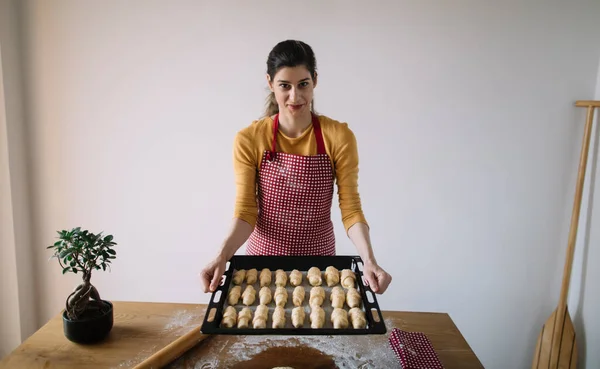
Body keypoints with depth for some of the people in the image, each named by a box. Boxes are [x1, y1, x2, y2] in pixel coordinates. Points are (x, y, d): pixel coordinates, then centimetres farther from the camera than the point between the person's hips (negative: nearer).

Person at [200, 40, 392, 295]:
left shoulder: (339, 137, -12)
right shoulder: (248, 139, -11)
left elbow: (350, 207, -13)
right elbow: (245, 210, -11)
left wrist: (368, 260, -28)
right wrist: (221, 256, -28)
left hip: (319, 256, 0)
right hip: (264, 255, 1)